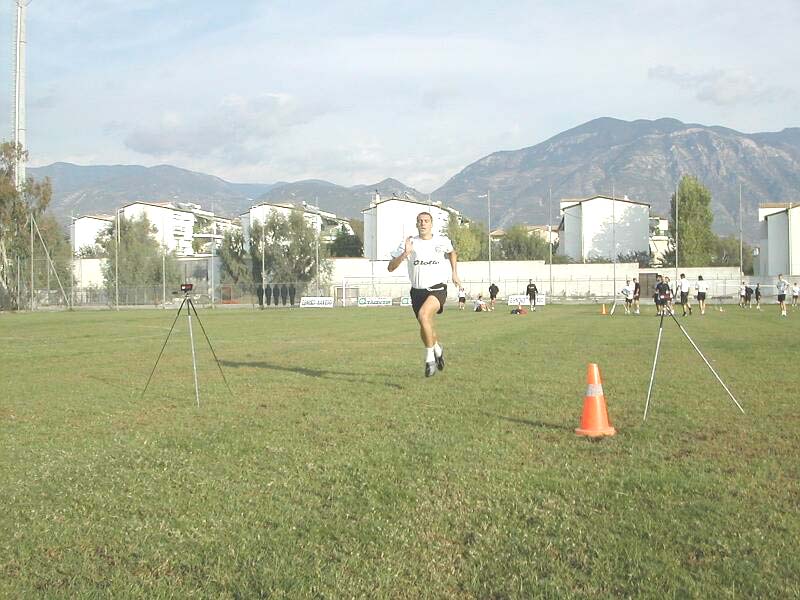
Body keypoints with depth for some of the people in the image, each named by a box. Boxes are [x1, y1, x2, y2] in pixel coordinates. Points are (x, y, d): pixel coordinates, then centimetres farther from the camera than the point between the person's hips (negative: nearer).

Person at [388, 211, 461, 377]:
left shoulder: (442, 241, 1)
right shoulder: (409, 243, -3)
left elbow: (452, 253, 26)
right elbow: (391, 267, -8)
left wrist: (454, 273, 19)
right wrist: (405, 254, -22)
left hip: (437, 288, -3)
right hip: (418, 290, 3)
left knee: (423, 315, -29)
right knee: (426, 328, 14)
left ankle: (430, 358, -16)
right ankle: (438, 350, 47)